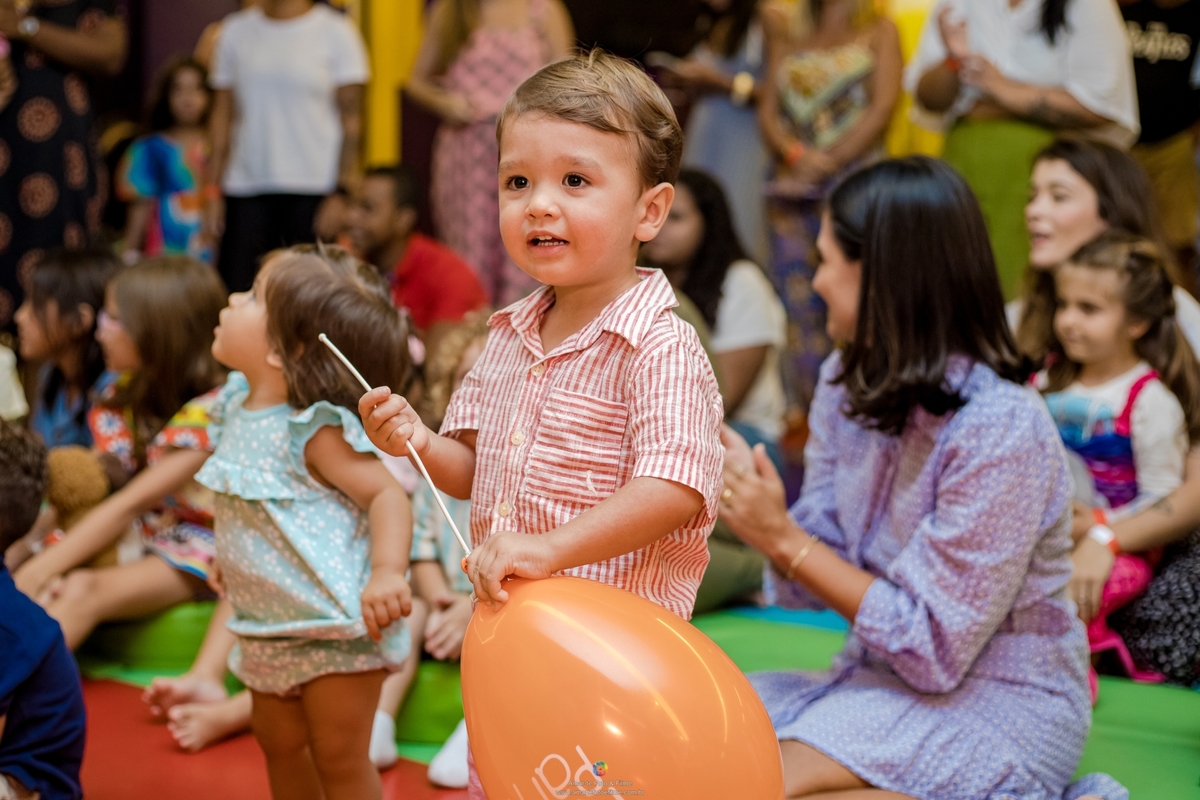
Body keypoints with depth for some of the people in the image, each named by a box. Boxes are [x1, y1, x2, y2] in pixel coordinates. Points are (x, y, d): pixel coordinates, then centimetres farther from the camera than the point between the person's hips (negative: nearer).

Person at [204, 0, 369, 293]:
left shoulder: (336, 31, 1)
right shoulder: (235, 30, 11)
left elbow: (351, 118, -2)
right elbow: (223, 114, 12)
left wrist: (346, 192, -11)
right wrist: (213, 189, 6)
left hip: (314, 191, -3)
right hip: (246, 188, 3)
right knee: (235, 290, -3)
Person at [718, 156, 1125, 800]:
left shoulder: (1000, 429, -22)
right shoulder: (850, 384, 2)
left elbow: (933, 649, -20)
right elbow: (822, 575, 3)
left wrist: (784, 539, -20)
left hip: (1000, 699, -7)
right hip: (887, 675, 7)